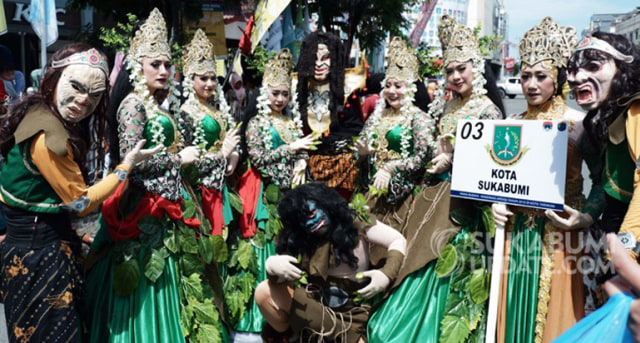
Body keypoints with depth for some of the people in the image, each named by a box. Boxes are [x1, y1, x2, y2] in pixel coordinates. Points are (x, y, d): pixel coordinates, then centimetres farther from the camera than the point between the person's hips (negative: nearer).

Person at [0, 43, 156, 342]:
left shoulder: (37, 112, 0)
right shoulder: (48, 137, -28)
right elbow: (81, 202, -19)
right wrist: (127, 165, -9)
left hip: (30, 243, 10)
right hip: (38, 255, -10)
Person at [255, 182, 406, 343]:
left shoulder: (355, 224, -6)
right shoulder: (298, 239, 0)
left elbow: (398, 240, -2)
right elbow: (277, 280, -5)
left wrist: (386, 275, -19)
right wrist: (272, 265, -30)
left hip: (350, 313, -1)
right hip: (313, 302, 1)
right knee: (264, 292, -22)